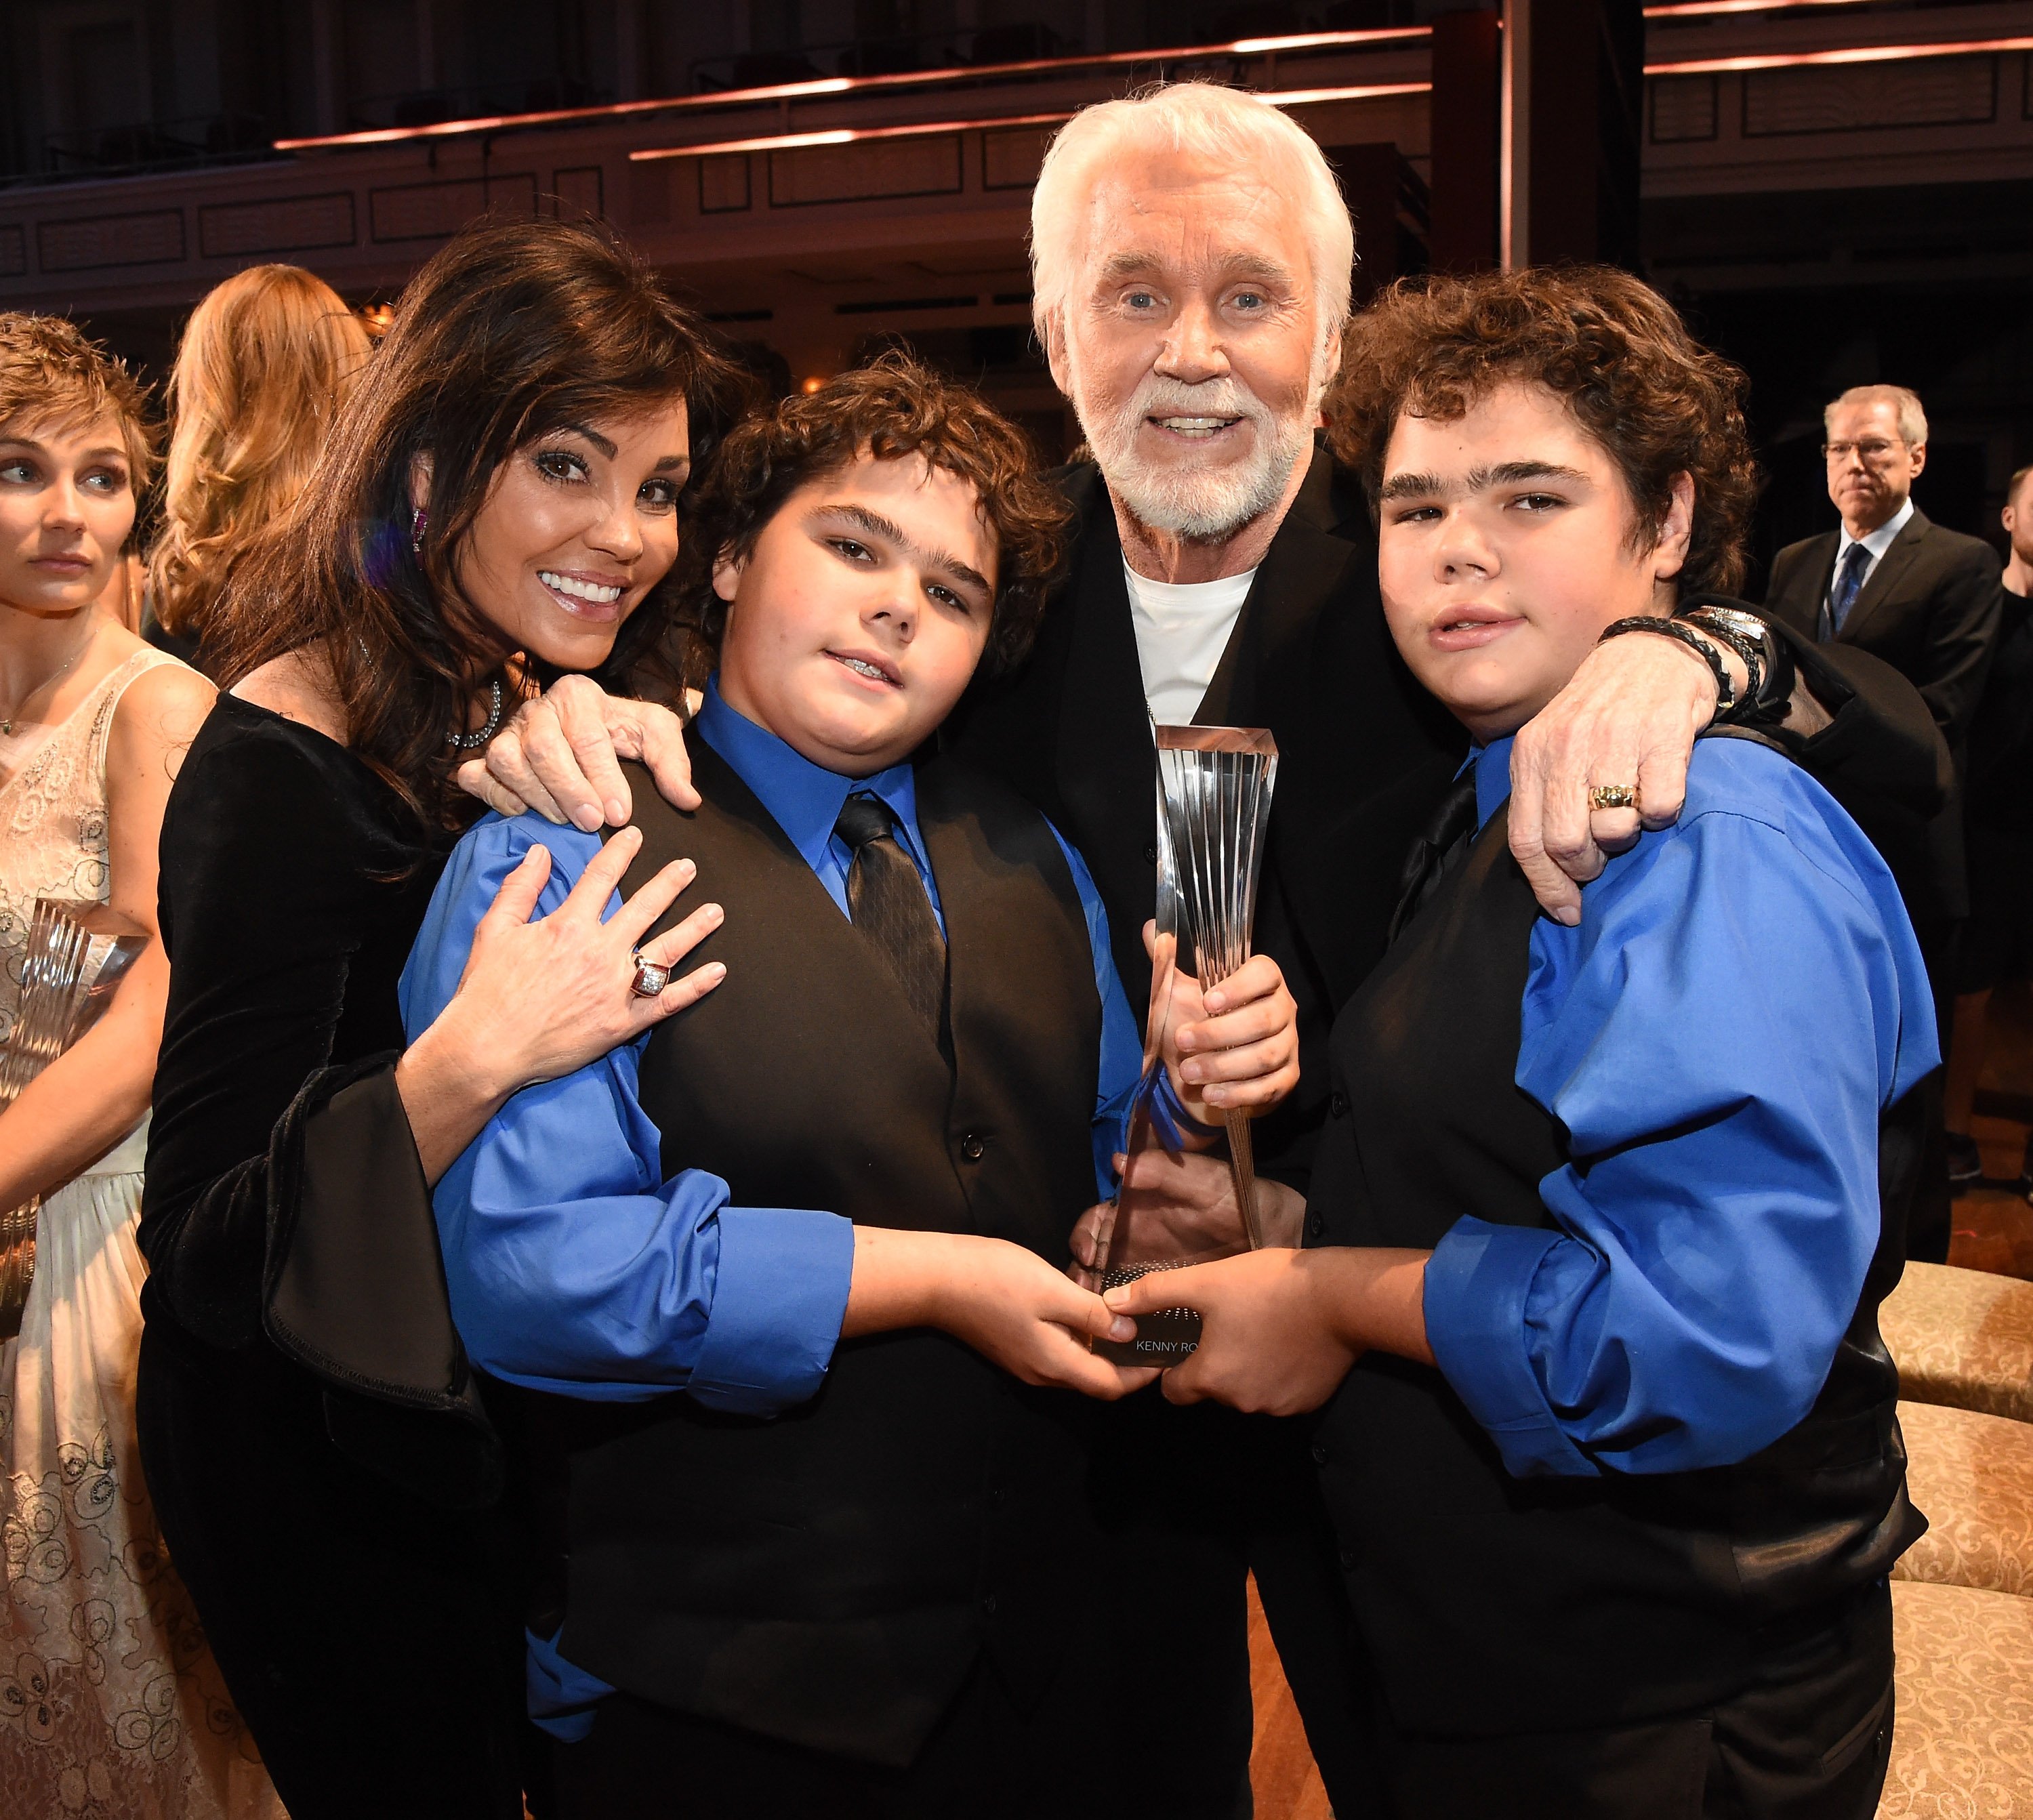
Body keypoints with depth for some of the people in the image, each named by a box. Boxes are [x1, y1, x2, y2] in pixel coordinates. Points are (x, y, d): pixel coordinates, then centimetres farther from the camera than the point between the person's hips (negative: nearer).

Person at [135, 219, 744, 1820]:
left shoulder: (514, 704, -2)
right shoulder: (283, 768, -26)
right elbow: (207, 1256, -28)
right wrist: (468, 1063, -41)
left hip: (482, 1402, 7)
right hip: (320, 1464, -7)